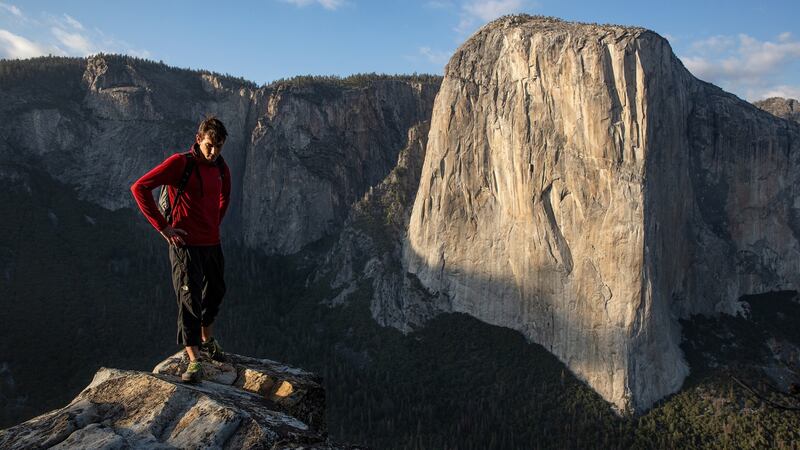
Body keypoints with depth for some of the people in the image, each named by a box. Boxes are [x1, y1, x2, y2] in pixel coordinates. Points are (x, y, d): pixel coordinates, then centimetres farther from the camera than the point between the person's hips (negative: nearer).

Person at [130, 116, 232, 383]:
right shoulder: (180, 162, -13)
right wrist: (163, 226, -17)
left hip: (213, 243, 7)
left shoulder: (221, 168, 7)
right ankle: (194, 361, -1)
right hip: (186, 244, -7)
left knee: (215, 293, 19)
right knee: (189, 300, -7)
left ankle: (207, 340, 41)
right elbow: (139, 188, -17)